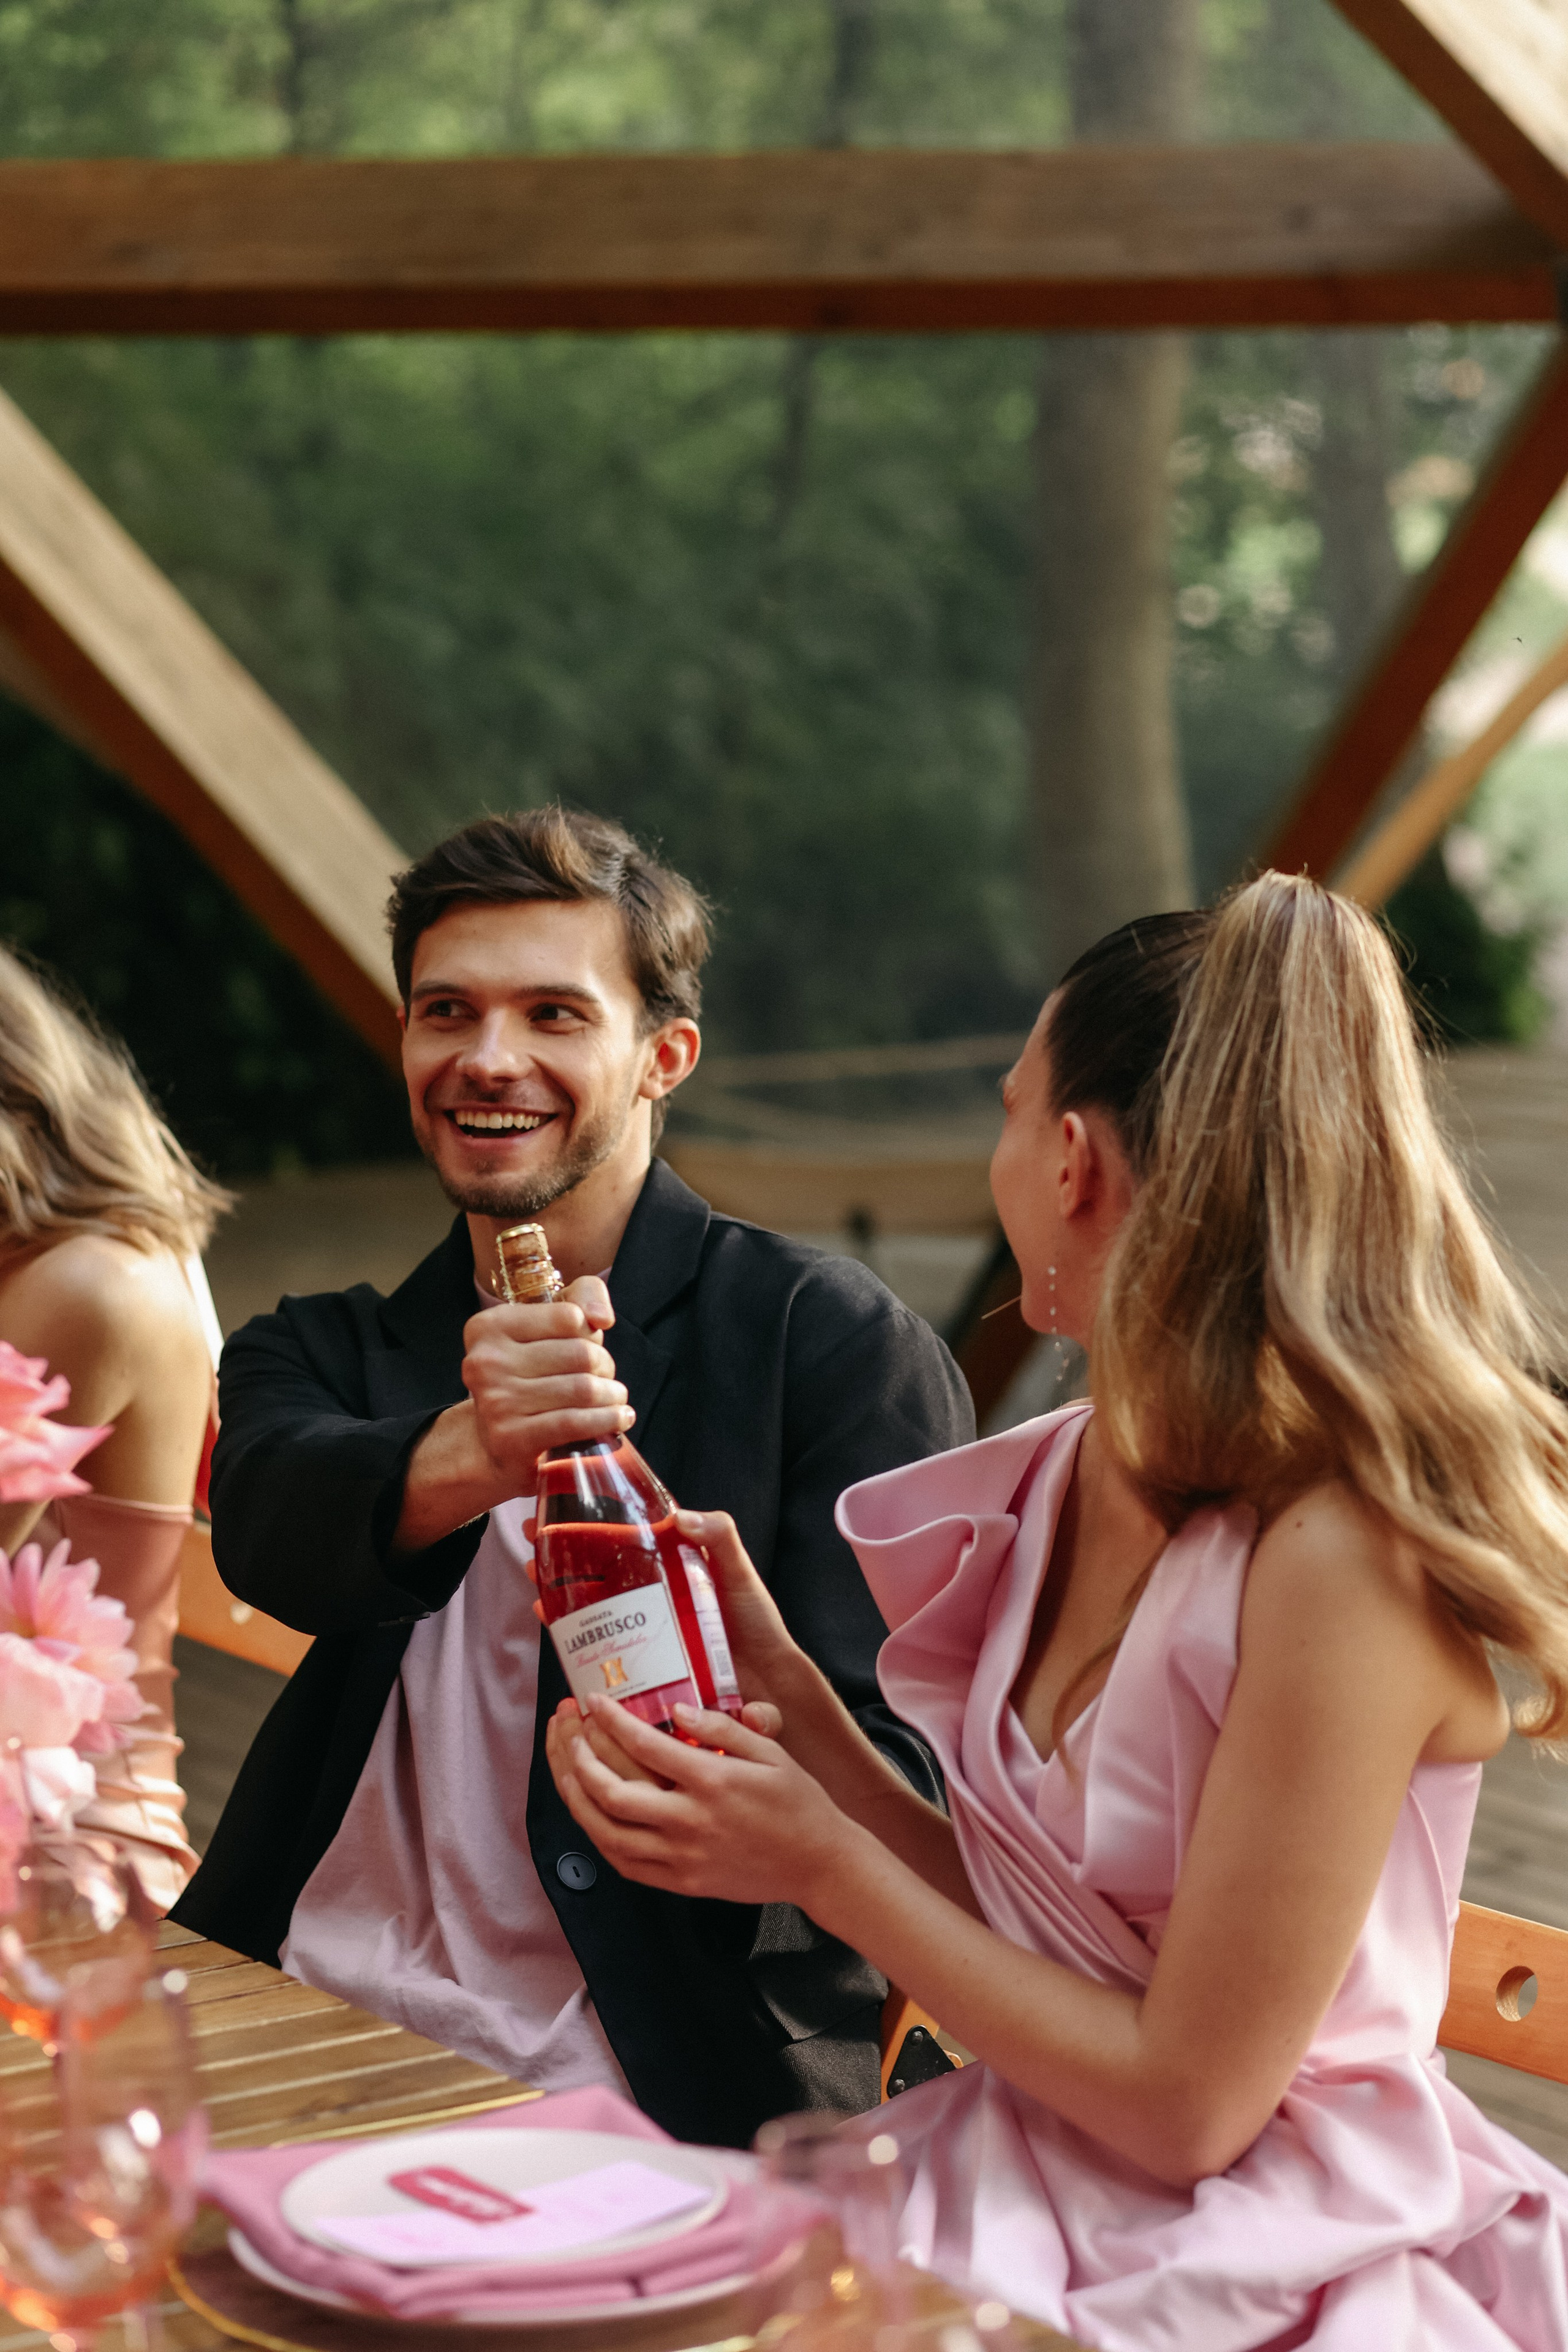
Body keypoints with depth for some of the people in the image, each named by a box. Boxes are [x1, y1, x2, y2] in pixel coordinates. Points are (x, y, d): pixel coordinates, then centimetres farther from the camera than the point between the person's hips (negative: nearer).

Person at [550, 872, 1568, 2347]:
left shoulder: (1339, 1555, -21)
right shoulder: (1064, 1479, 2)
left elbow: (1186, 2099, -17)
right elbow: (1008, 1913, 7)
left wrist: (821, 1862, -13)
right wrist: (770, 1676, 1)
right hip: (1029, 2195, 7)